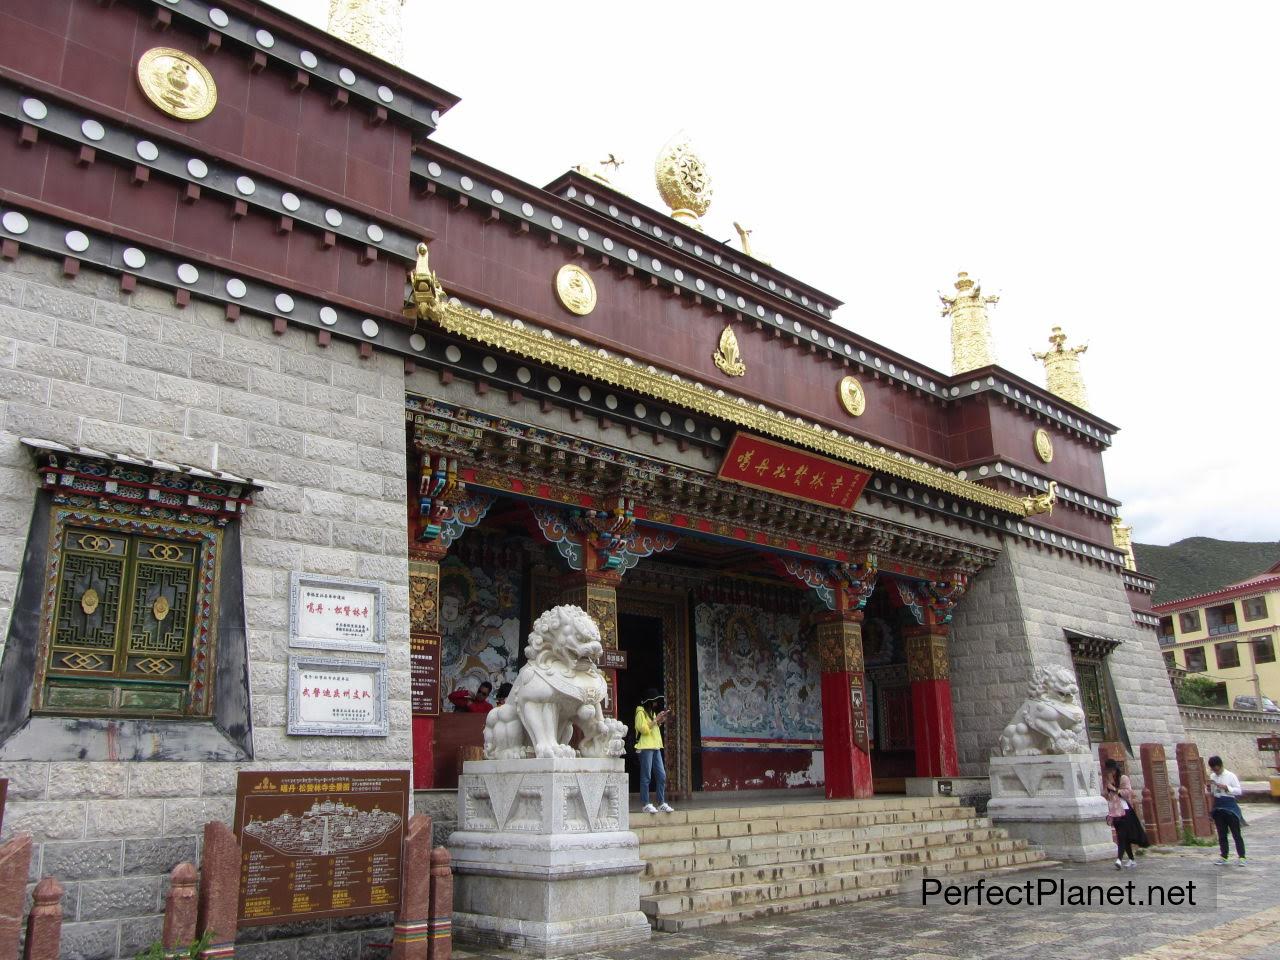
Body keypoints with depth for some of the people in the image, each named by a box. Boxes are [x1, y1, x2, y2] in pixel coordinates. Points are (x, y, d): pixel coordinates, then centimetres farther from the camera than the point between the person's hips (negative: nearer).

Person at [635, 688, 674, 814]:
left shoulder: (652, 712, 20)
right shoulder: (641, 712, -6)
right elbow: (644, 729, -15)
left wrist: (660, 721, 8)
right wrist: (656, 720, -12)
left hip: (655, 747, 8)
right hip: (645, 748, -8)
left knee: (662, 776, 5)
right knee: (646, 777, -6)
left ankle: (662, 803, 9)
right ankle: (646, 804, -3)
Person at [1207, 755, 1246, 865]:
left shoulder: (1230, 776, -7)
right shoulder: (1212, 777, 8)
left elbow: (1239, 790, -10)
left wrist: (1226, 787, -21)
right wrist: (1209, 789, -5)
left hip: (1230, 806, -5)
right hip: (1218, 807, 5)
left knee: (1236, 833, -3)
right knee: (1221, 833, 9)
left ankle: (1241, 857, 2)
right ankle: (1223, 857, 15)